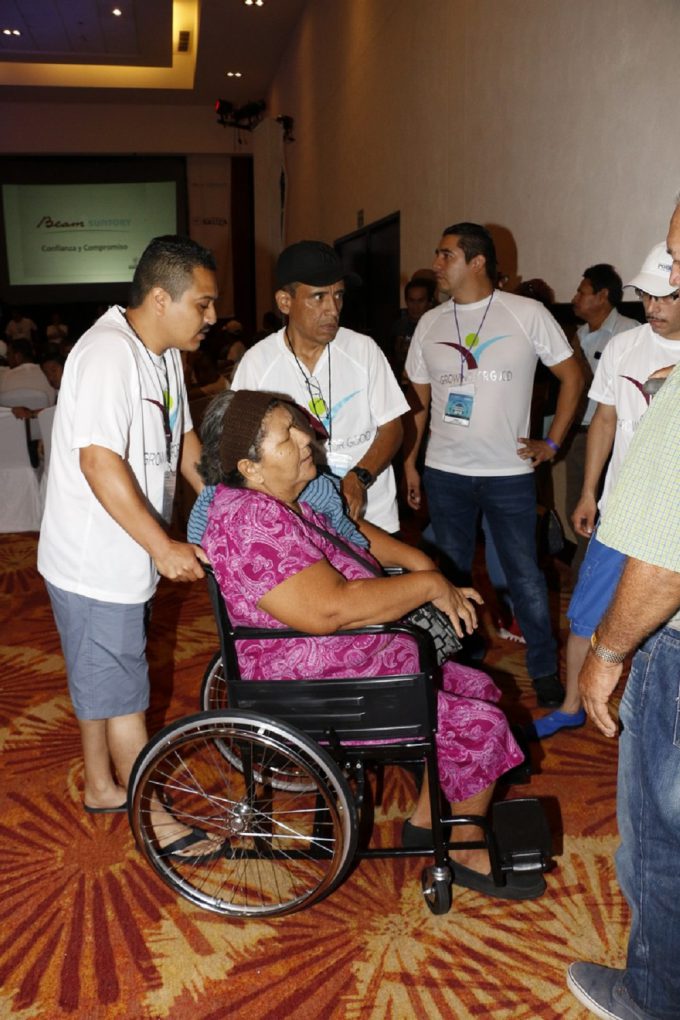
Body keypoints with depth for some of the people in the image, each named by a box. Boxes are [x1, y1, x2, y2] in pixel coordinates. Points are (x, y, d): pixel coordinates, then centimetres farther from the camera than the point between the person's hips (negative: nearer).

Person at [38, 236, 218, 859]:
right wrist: (163, 546, -27)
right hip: (95, 563, -9)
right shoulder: (109, 354, -23)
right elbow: (99, 461, -29)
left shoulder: (164, 354, 8)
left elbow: (182, 440, 17)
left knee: (102, 677, 22)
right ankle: (154, 816, 20)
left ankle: (102, 787, 39)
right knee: (123, 690, 5)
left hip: (127, 557, 9)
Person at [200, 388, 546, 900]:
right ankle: (470, 851, 16)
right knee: (480, 724, -10)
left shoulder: (287, 499, 4)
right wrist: (429, 585, -22)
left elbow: (355, 534, 18)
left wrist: (419, 561, 0)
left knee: (479, 687, 13)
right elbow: (331, 608, -34)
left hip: (365, 657, 10)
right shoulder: (249, 521, -27)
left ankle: (428, 819, 27)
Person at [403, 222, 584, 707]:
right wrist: (409, 462, 7)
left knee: (525, 575, 3)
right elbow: (418, 399, 11)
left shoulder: (527, 314, -4)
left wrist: (552, 442, -3)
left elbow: (572, 376, 2)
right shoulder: (431, 322, 7)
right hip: (444, 472, 4)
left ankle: (545, 668, 21)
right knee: (450, 573, 13)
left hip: (509, 472, -3)